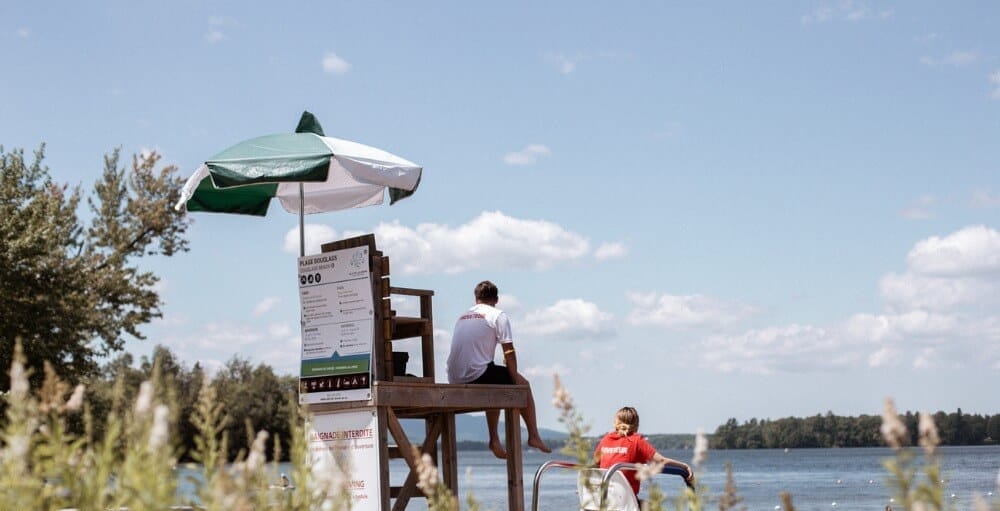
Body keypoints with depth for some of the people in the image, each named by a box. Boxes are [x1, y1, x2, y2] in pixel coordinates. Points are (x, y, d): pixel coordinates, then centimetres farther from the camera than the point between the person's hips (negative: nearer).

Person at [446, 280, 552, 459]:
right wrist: (515, 377, 2)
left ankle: (494, 440, 29)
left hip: (455, 381, 7)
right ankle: (533, 436, 15)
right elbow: (508, 351, -6)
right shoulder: (498, 316, 2)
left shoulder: (462, 317, 21)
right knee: (522, 384, 13)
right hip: (476, 375, -7)